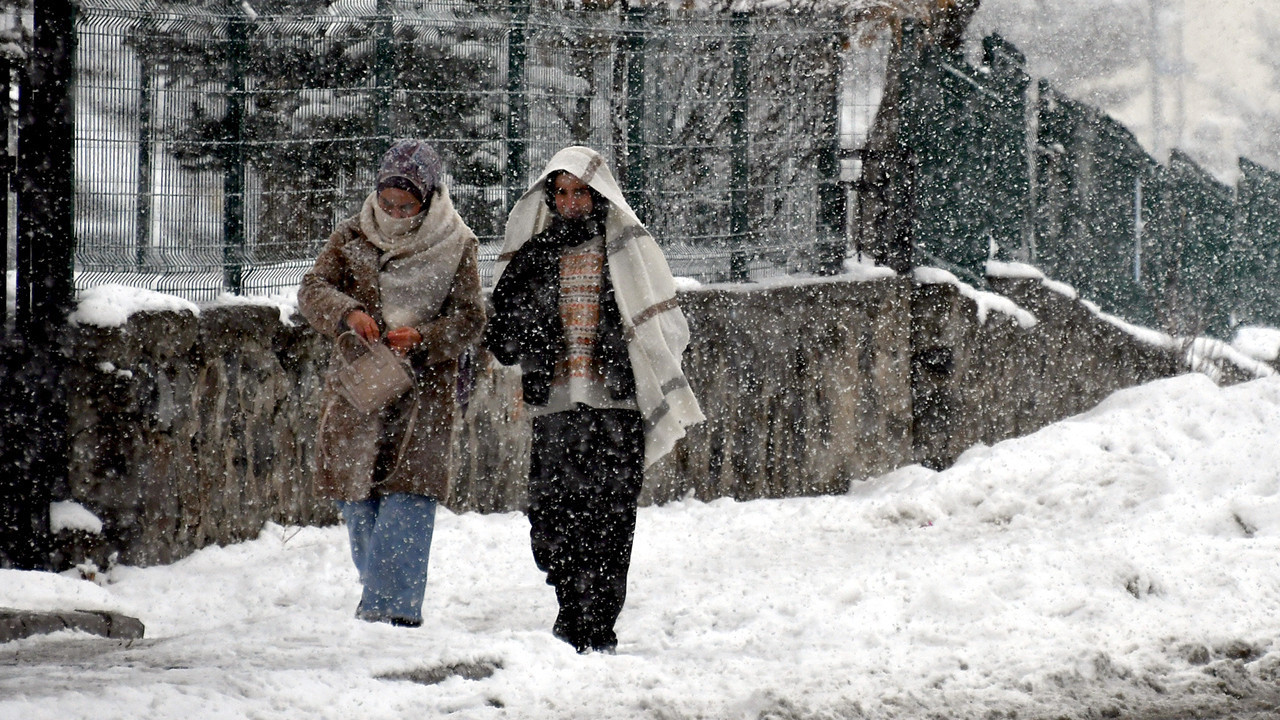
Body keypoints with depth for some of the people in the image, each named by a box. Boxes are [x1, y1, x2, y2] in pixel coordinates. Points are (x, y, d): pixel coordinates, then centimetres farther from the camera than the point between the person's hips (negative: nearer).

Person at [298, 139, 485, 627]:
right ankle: (380, 597, 20)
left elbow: (470, 319, -2)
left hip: (424, 390, -3)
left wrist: (422, 339, -20)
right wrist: (348, 314, -25)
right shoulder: (352, 237, 6)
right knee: (358, 502, 6)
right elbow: (313, 289, -3)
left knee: (408, 500, -12)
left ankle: (395, 606, -15)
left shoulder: (456, 245, 1)